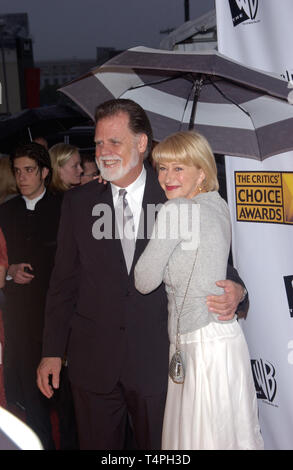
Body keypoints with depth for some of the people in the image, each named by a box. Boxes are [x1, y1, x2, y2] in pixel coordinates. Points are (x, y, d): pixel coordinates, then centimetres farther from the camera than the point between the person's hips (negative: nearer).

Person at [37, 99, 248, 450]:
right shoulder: (77, 203, 3)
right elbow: (64, 282, 5)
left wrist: (234, 290, -19)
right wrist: (52, 352, 3)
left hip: (156, 363, -1)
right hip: (93, 364, 2)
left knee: (157, 446, 11)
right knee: (98, 445, 12)